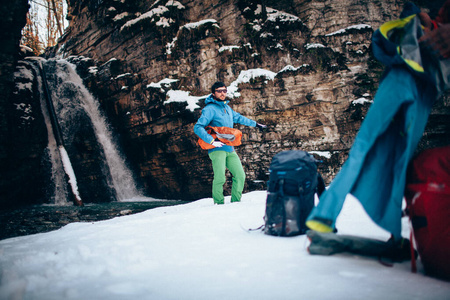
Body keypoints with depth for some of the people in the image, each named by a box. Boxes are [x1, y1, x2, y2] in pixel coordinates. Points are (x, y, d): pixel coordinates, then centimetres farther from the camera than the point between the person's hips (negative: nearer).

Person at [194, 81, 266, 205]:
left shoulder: (227, 108, 17)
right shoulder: (210, 109, -7)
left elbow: (239, 118, 34)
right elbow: (197, 128, -15)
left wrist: (255, 124, 43)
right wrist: (212, 141, -24)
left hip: (230, 149, 7)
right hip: (217, 149, -7)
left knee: (240, 176, 2)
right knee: (220, 178, -18)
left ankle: (235, 202, 13)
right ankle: (219, 204, -2)